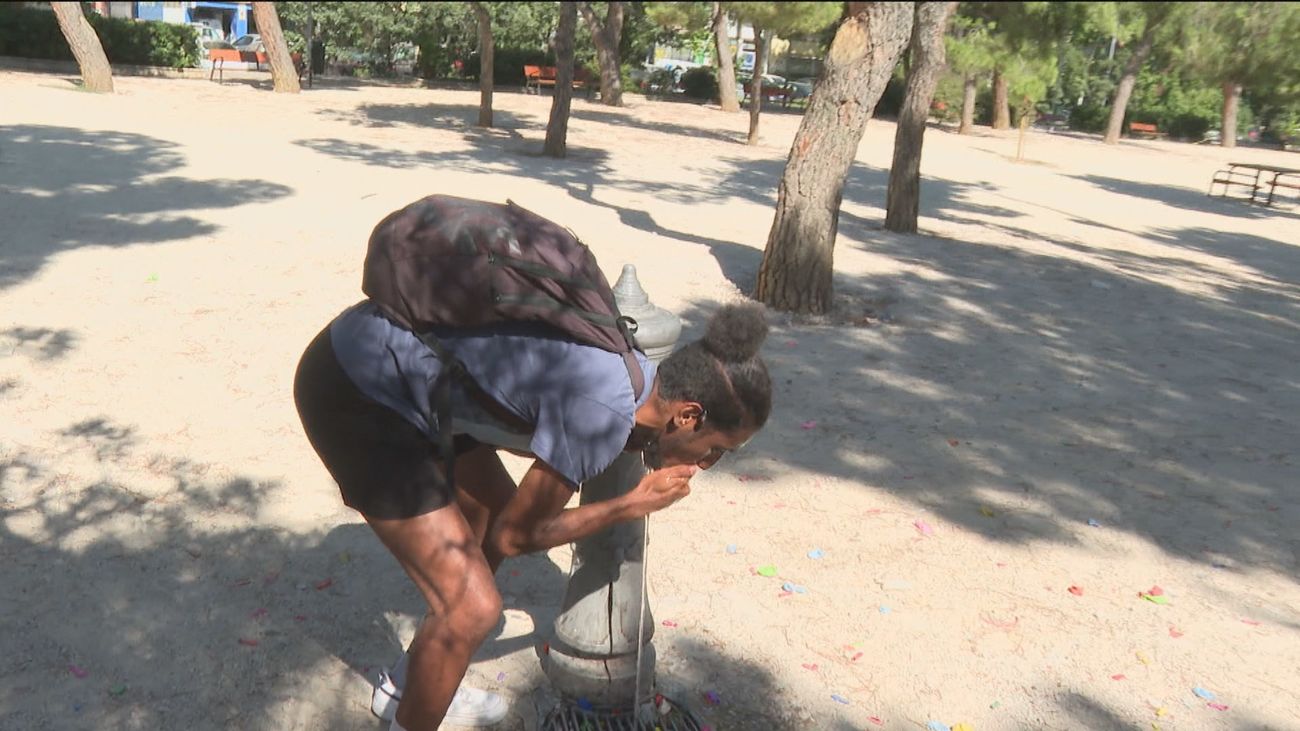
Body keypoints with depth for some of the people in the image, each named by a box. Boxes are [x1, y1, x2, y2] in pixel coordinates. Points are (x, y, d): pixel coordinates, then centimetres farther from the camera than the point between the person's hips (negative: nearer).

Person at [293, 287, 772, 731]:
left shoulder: (623, 362, 2)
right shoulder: (605, 413, -24)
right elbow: (518, 534, -9)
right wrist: (637, 504, -4)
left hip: (399, 353, 10)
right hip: (353, 394, -10)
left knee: (490, 520, 22)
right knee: (472, 608, -9)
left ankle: (405, 689, 42)